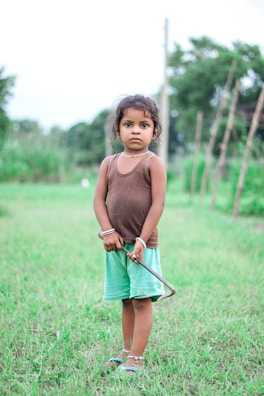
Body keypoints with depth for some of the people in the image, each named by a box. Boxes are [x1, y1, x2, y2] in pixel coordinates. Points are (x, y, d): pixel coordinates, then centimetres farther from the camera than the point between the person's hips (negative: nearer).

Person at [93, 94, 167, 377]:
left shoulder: (153, 163, -5)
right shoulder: (109, 163, 8)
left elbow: (158, 203, -11)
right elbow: (99, 199, 5)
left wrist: (141, 240, -16)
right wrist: (108, 231, -9)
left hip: (143, 244, -5)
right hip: (116, 244, 5)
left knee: (142, 300, -2)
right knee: (126, 301, 15)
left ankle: (136, 359, 4)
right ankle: (126, 351, 27)